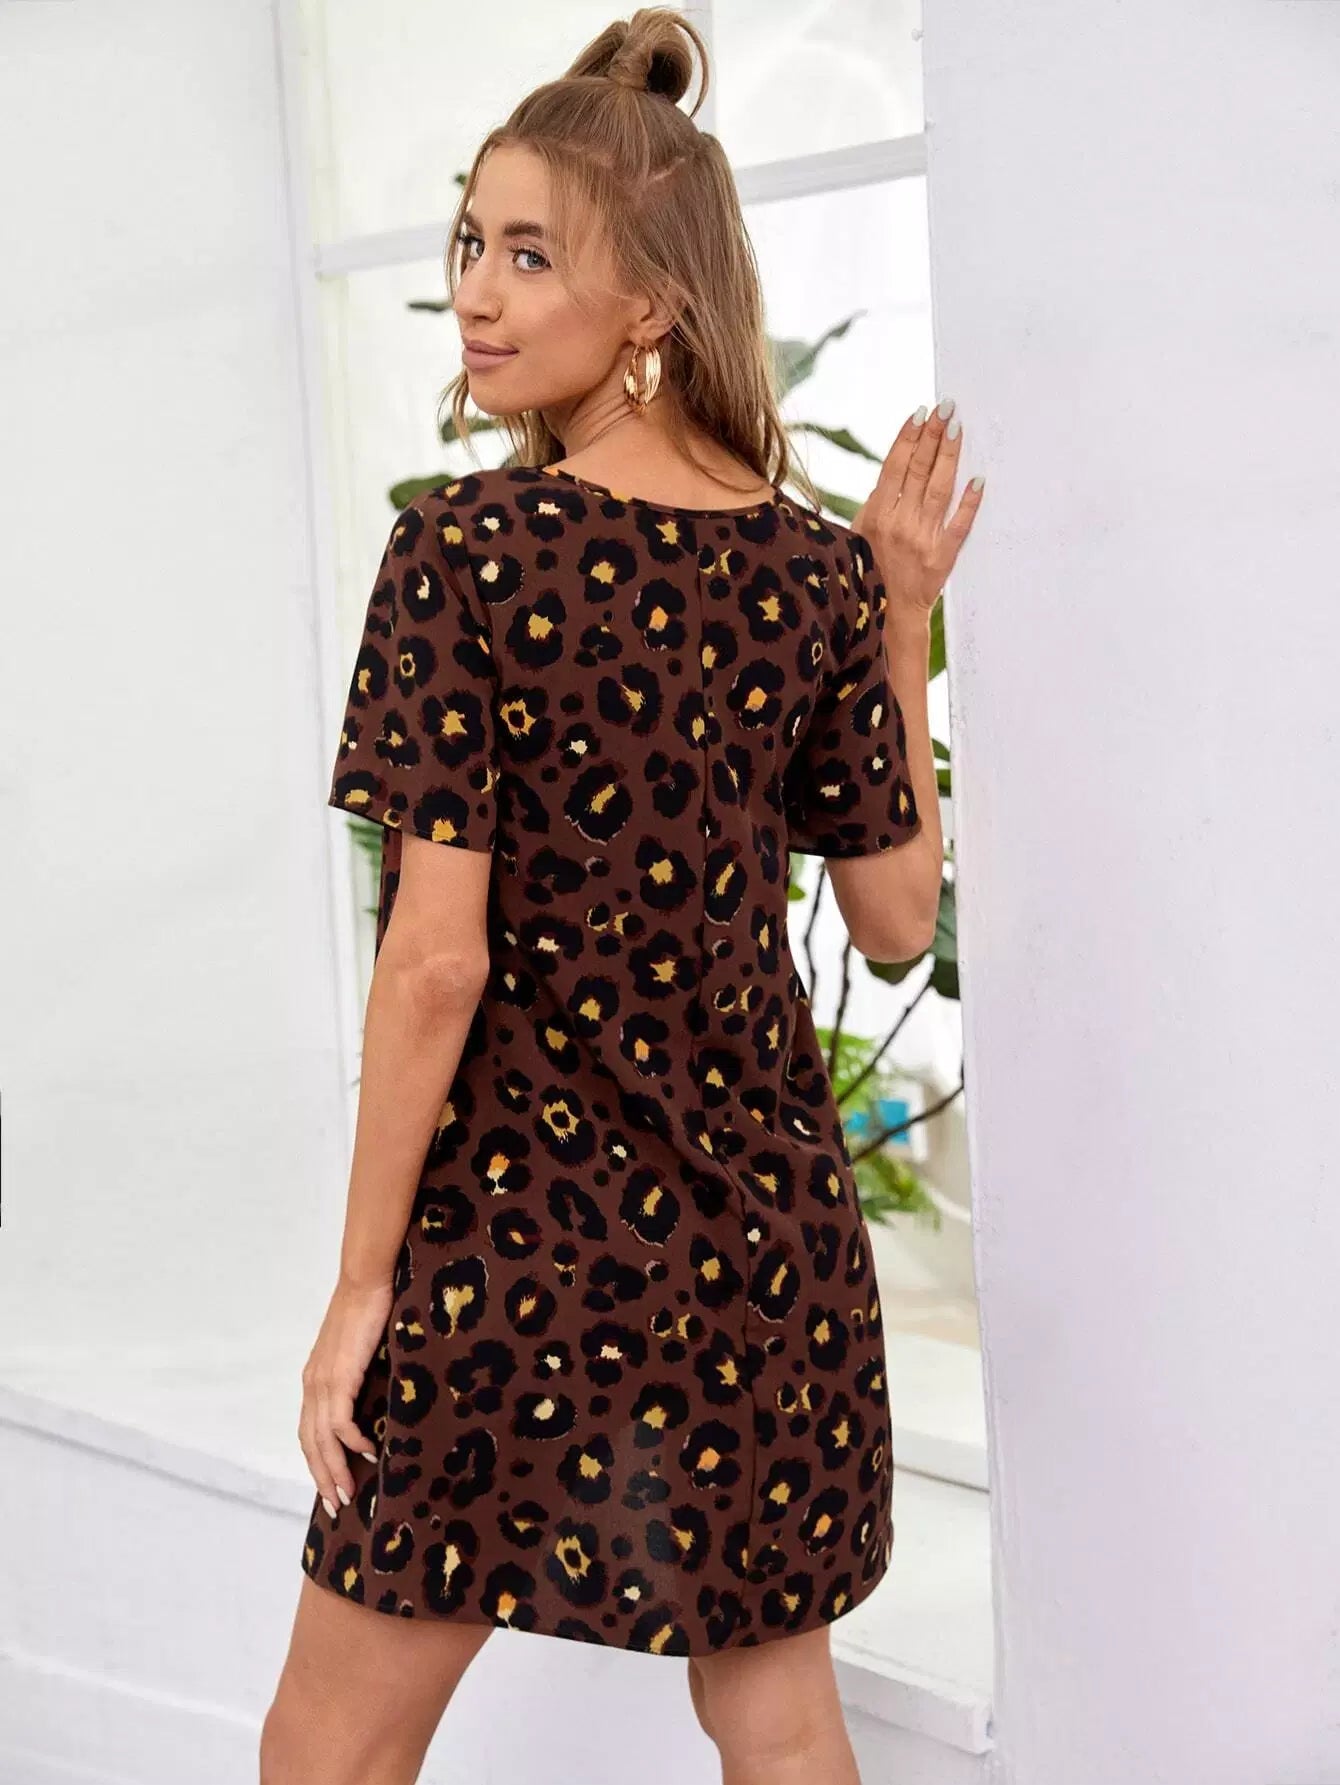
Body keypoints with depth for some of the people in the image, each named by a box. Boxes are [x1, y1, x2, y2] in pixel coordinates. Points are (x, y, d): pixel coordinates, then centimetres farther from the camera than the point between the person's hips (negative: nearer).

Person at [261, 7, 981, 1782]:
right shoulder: (813, 567, 0)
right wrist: (905, 614, 12)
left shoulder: (468, 549, -14)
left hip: (519, 1230, -5)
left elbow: (438, 960, -16)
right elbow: (901, 915, 6)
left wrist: (360, 1287, -7)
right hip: (764, 1230, 5)